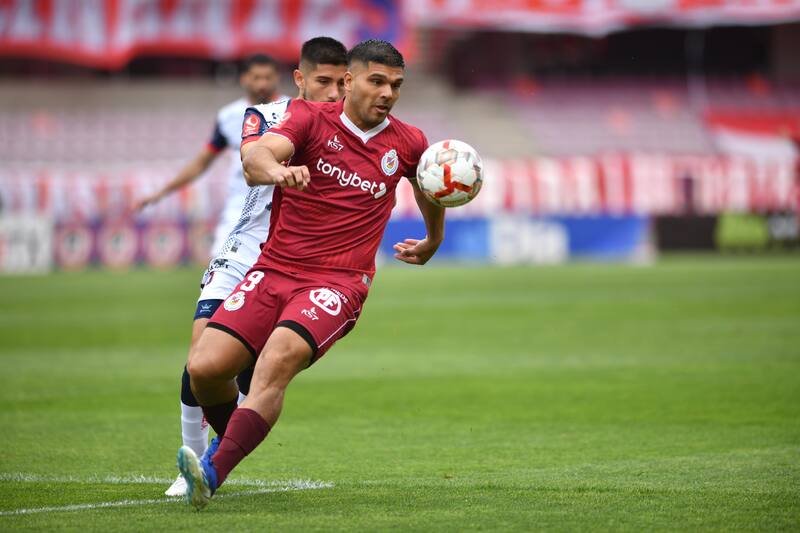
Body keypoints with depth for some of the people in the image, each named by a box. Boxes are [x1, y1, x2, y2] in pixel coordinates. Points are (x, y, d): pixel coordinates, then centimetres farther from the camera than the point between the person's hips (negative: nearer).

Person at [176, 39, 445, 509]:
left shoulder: (407, 144, 7)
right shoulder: (311, 119, 0)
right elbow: (255, 152, -21)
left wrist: (433, 241, 43)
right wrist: (275, 169, -44)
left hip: (339, 283, -1)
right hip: (274, 271, 1)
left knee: (278, 358, -31)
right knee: (204, 367, -13)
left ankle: (214, 471, -37)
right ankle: (232, 435, 21)